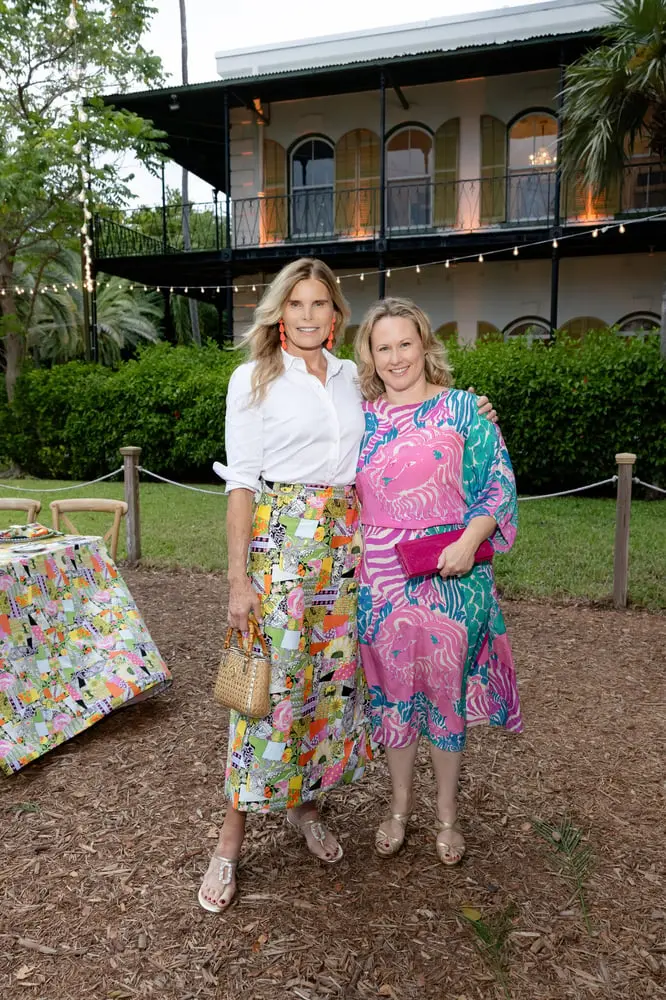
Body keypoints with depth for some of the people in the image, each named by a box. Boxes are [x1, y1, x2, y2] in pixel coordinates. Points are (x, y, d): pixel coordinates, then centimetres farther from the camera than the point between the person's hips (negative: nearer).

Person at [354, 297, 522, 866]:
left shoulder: (462, 408, -3)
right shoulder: (361, 417, 7)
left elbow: (499, 483, -4)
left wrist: (469, 542, -17)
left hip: (448, 574, -3)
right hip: (380, 577, 3)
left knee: (445, 689, 9)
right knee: (391, 690, 13)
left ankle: (448, 814, 31)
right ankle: (399, 807, 35)